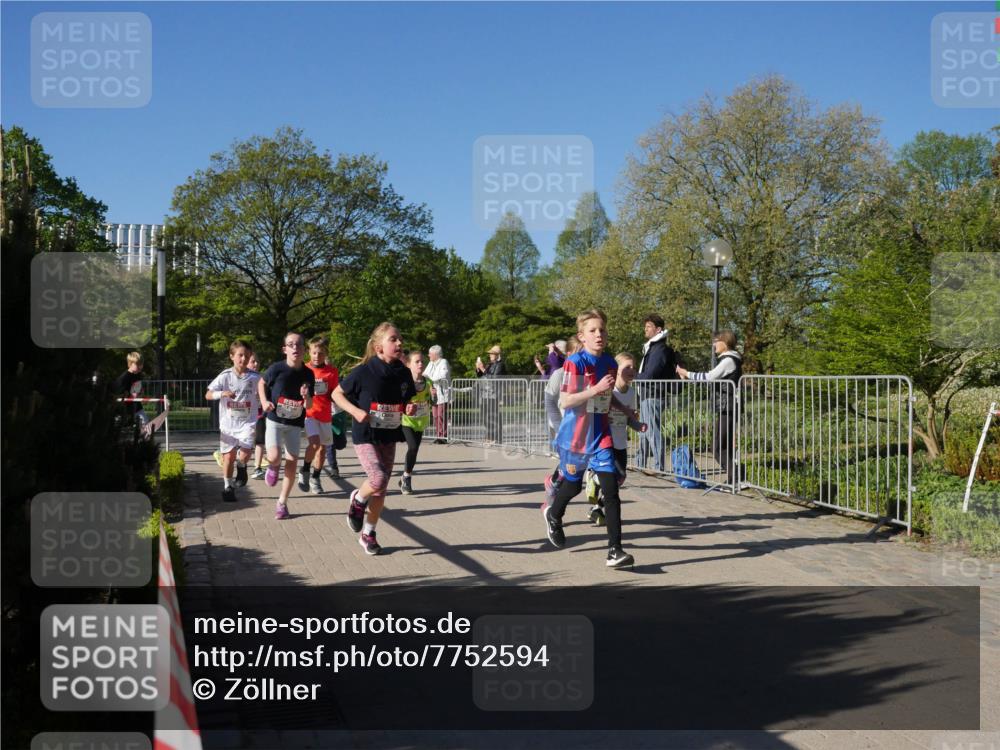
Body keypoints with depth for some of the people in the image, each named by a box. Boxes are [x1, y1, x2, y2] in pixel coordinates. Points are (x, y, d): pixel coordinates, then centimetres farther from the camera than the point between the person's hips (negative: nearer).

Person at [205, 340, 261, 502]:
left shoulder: (255, 377, -2)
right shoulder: (225, 376, -5)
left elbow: (260, 397, 14)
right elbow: (208, 395, -8)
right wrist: (222, 393, -23)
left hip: (247, 422, 0)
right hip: (228, 423, 1)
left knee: (245, 453, -20)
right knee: (228, 456, 7)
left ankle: (241, 467, 15)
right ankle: (228, 487, 26)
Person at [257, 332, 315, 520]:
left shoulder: (308, 374, -5)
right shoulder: (277, 368, -13)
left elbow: (309, 406, 1)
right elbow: (261, 383, 7)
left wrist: (306, 397, -21)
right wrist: (264, 401, -9)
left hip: (295, 424, 3)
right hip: (274, 420, -3)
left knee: (292, 462, 0)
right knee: (274, 457, -21)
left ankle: (282, 503, 14)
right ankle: (272, 468, 18)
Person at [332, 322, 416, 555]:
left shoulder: (404, 373, -1)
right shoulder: (364, 372, -14)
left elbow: (409, 400, 15)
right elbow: (337, 394, -3)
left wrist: (411, 408, -8)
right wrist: (356, 411, -18)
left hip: (390, 437, 5)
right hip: (365, 435, -5)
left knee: (381, 490, 9)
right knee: (378, 479, -23)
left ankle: (368, 534, 28)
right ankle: (357, 499, 11)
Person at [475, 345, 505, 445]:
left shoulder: (500, 365, -8)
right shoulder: (490, 365, 17)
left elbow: (493, 378, -19)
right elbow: (479, 376, 20)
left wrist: (483, 369, -19)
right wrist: (478, 369, 2)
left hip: (494, 394, -9)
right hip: (485, 394, 9)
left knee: (494, 417, -7)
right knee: (487, 417, 11)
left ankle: (496, 439, -3)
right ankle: (490, 437, 19)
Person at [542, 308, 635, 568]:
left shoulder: (610, 363, 4)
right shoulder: (575, 363, -15)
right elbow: (565, 401, -19)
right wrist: (595, 390, -26)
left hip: (601, 433, 4)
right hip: (575, 434, -3)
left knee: (611, 490, -10)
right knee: (573, 485, 17)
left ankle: (615, 550, -8)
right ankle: (553, 514, 51)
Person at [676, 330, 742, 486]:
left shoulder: (729, 360, -12)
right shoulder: (727, 359, 18)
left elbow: (709, 377, -18)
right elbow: (712, 378, 16)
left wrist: (687, 374, -9)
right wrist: (689, 377, 11)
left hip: (726, 408, -10)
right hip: (725, 408, 10)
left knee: (718, 447, -10)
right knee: (724, 446, 13)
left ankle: (735, 477, -10)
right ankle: (732, 478, 15)